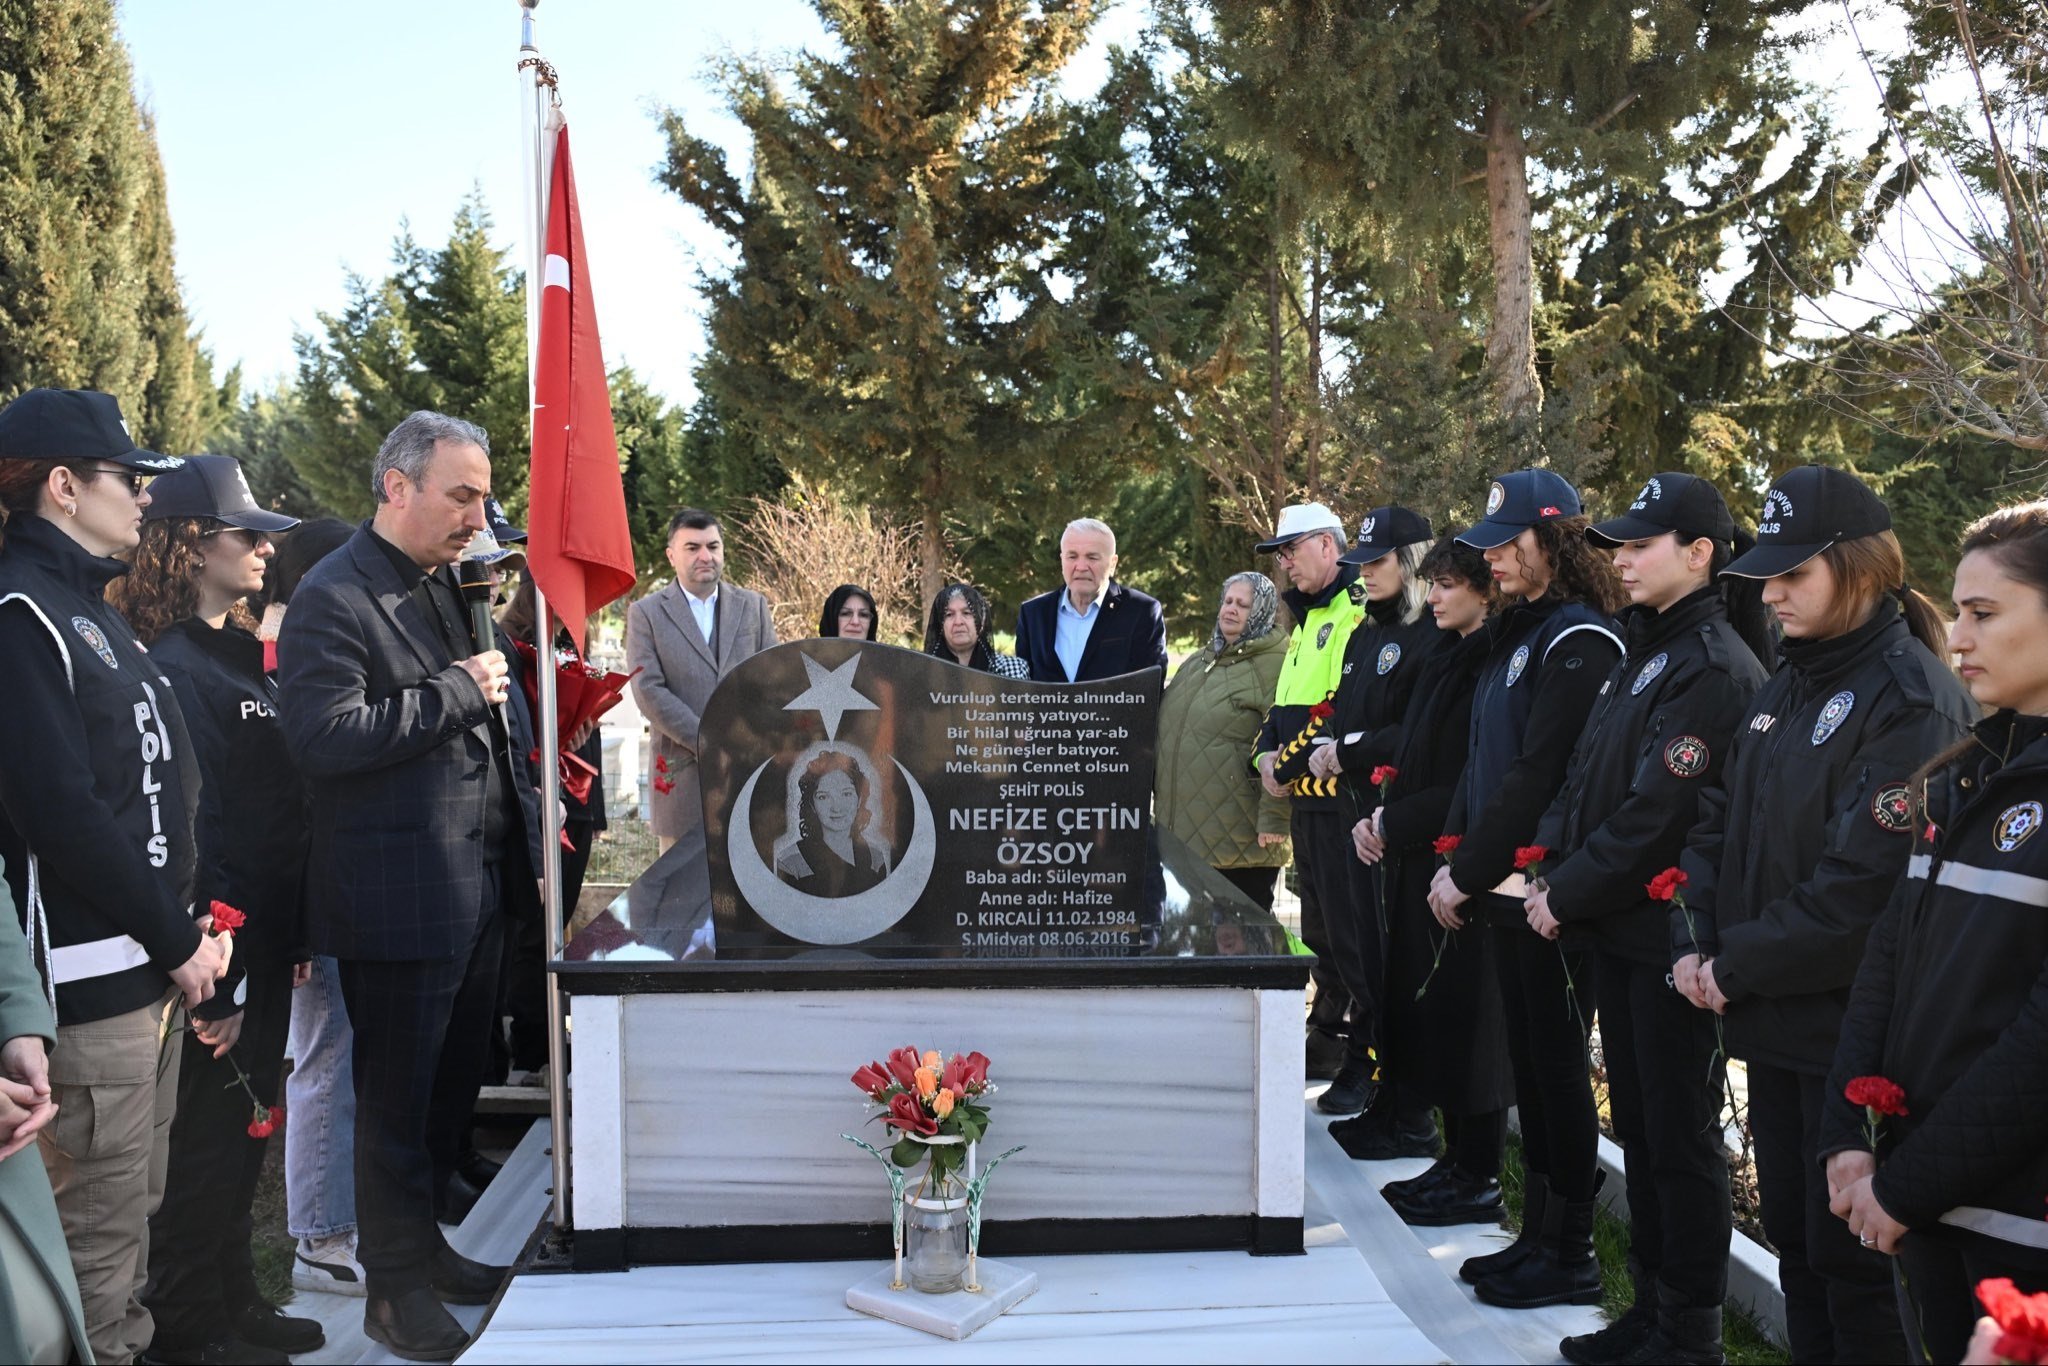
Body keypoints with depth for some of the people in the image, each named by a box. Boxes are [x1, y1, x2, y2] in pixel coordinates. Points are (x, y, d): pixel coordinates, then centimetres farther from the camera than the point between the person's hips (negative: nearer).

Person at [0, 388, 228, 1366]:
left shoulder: (88, 609, 16)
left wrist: (189, 927, 8)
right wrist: (179, 943, -14)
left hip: (153, 965, 9)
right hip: (91, 977, -9)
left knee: (133, 1212, 18)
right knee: (99, 1235, -1)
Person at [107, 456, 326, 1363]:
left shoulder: (240, 657, 12)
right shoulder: (171, 668, -17)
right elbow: (188, 831, -22)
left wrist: (295, 933, 15)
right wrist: (212, 972, -22)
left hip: (265, 943, 9)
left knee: (244, 1124, 19)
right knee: (205, 1136, 5)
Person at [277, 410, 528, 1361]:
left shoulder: (442, 584, 15)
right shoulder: (333, 598, -14)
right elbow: (323, 736, -25)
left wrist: (494, 690, 8)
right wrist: (457, 692, -21)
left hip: (475, 888, 9)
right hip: (399, 902, -9)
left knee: (455, 1082, 19)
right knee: (398, 1097, 5)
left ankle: (421, 1241, 36)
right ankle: (395, 1290, 21)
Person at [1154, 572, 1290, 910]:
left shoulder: (1275, 665, -8)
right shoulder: (1195, 663, 18)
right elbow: (1164, 731, 25)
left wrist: (1274, 819, -19)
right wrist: (1158, 799, 21)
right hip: (1180, 834, 8)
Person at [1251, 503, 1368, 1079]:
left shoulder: (1360, 610, -12)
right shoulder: (1306, 617, 21)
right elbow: (1285, 699, 25)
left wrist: (1288, 763, -14)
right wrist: (1266, 751, 5)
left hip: (1343, 795, -10)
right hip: (1305, 796, 10)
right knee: (1318, 924, 15)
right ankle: (1326, 1037, 25)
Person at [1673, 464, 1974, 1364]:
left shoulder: (1912, 699, -16)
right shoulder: (1786, 689, 11)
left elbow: (1864, 885, -22)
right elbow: (1716, 822, 12)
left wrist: (1736, 964, -15)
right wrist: (1695, 942, -2)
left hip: (1854, 1029, -8)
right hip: (1774, 1020, 8)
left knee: (1852, 1254, 3)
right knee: (1790, 1227, 17)